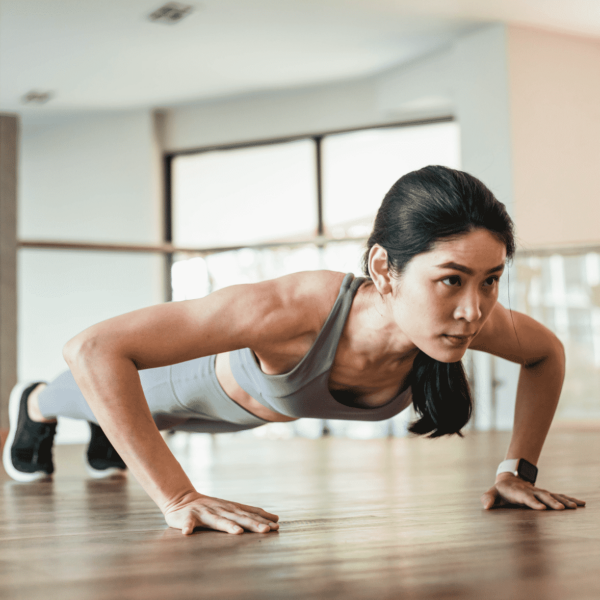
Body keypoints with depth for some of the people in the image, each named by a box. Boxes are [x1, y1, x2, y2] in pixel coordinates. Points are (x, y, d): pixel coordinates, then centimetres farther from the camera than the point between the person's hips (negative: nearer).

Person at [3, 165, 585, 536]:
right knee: (110, 398, 34)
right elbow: (94, 349, -53)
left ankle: (108, 433, 74)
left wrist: (518, 469, -19)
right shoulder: (297, 308, -53)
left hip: (267, 408, 4)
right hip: (205, 374, -4)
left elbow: (548, 353, -13)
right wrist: (177, 499, -53)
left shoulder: (474, 318, -39)